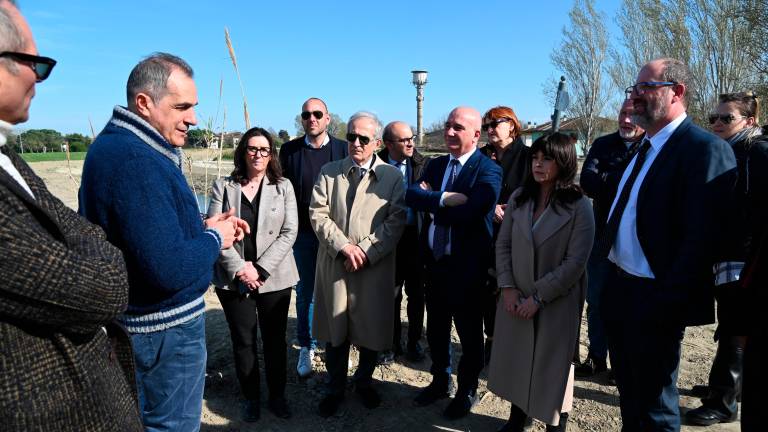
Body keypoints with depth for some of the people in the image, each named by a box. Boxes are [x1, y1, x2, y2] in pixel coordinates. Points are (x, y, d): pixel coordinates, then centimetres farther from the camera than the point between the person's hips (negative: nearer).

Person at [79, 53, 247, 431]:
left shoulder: (116, 145, 7)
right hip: (167, 328, -10)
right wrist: (214, 239, -14)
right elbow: (170, 269, -32)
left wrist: (203, 228, 3)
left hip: (141, 317, 10)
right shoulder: (136, 160, -27)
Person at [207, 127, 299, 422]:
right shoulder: (223, 186, 1)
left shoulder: (283, 187, 2)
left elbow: (289, 232, -5)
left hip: (274, 278, 0)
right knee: (243, 341, 9)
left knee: (275, 339, 10)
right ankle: (251, 398, 28)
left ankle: (277, 396, 29)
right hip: (233, 279, 0)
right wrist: (239, 268, -14)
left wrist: (261, 269, -13)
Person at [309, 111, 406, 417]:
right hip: (334, 264, 1)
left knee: (371, 329, 11)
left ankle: (364, 383, 36)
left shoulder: (392, 176, 2)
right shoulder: (329, 172, 7)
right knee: (335, 329, 11)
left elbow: (395, 222, -6)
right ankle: (335, 388, 31)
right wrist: (344, 247, -13)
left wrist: (365, 251, -14)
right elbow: (318, 214, -1)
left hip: (375, 267, -1)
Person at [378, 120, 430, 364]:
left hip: (416, 236, 1)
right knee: (391, 294, 12)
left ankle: (414, 342, 31)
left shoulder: (423, 164, -3)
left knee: (416, 293, 13)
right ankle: (392, 343, 29)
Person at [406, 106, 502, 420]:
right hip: (435, 262, 6)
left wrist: (431, 202, -14)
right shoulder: (435, 164, 7)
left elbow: (467, 212, -28)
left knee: (469, 333, 13)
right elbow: (411, 195, -9)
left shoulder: (488, 170, -13)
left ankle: (467, 391, 34)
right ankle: (440, 382, 41)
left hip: (467, 266, -6)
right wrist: (444, 198, -24)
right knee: (436, 329, 20)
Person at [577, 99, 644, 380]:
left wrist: (605, 181, -19)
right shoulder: (603, 144, 5)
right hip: (601, 237, 4)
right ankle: (597, 357, 30)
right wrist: (621, 182, -20)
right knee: (596, 301, 13)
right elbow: (587, 182, -9)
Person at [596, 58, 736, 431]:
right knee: (628, 392, 25)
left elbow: (700, 238, -23)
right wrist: (611, 281, 8)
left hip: (654, 300, -8)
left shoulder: (705, 148, -17)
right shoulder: (644, 147, 11)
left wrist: (666, 304, -21)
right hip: (618, 288, 8)